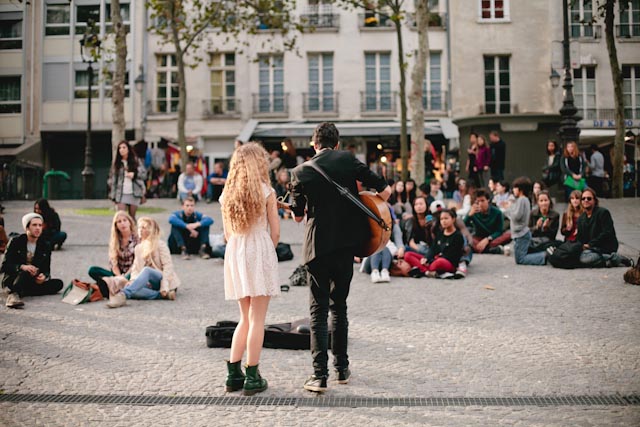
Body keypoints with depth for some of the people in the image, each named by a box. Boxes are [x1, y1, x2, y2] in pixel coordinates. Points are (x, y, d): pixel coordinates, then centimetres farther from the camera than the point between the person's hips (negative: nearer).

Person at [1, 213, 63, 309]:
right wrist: (22, 267, -28)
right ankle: (14, 294, -58)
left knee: (58, 283, -19)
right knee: (25, 272, -35)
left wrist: (44, 276, -18)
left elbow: (46, 270, 8)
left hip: (33, 282, 4)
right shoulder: (15, 242, -4)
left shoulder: (45, 246, 6)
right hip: (12, 280, -4)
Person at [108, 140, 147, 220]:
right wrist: (112, 195, 1)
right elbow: (112, 178, 6)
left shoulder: (136, 161, 5)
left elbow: (144, 174, 5)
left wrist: (134, 175, -13)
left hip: (134, 193, 0)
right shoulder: (116, 163, 5)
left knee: (132, 217, 7)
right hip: (121, 194, 0)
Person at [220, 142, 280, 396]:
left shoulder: (228, 194, 8)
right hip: (259, 251, -5)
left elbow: (228, 233, 10)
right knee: (257, 319, 0)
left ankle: (233, 374, 13)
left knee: (245, 318, 15)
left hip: (234, 253, 5)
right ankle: (252, 378, 1)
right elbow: (275, 232, -4)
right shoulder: (266, 192, -4)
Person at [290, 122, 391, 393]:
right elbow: (385, 191, -2)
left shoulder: (301, 171, -3)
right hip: (346, 244, 2)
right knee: (339, 306, 16)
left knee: (319, 310, 4)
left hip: (317, 246, -2)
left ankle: (319, 375, -3)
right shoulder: (348, 160, -1)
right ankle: (342, 368, 21)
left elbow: (298, 216, 7)